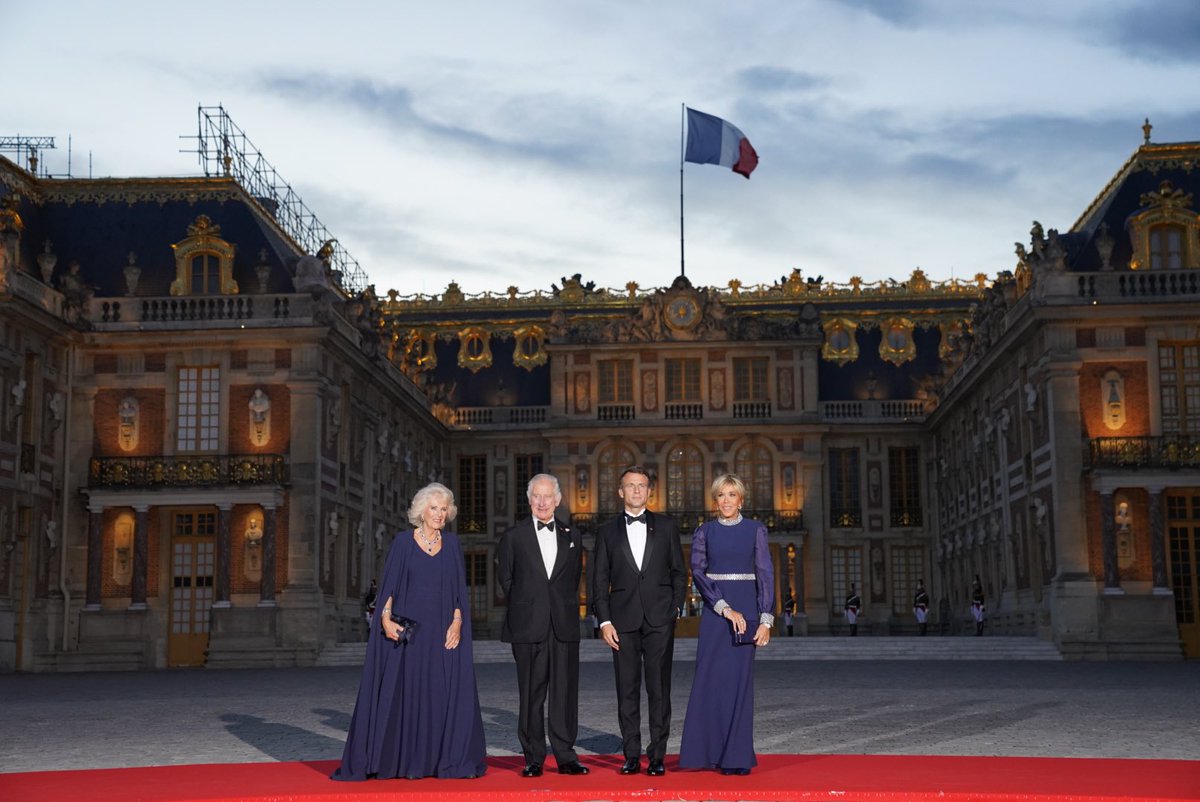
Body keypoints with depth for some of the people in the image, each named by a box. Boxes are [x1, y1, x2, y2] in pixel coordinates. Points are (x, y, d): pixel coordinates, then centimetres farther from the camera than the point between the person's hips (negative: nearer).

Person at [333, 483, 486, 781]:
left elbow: (459, 589, 7)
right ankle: (402, 760, 5)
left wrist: (457, 622, -5)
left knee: (448, 693, 0)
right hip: (407, 630, -2)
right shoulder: (403, 542, 2)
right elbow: (388, 584, -1)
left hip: (443, 630, 2)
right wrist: (386, 618, -15)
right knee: (403, 692, -1)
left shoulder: (452, 544, 8)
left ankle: (448, 759, 9)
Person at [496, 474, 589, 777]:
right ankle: (533, 759, 7)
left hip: (564, 626, 2)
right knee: (531, 695, 1)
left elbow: (574, 578, 15)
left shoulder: (572, 537, 12)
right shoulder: (514, 537, 5)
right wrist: (522, 608, 6)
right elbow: (505, 578, 9)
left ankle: (566, 757, 8)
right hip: (528, 626, -2)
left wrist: (564, 609, 7)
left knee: (565, 693, 2)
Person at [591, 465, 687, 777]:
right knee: (627, 690, 2)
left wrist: (676, 607, 1)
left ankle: (657, 756, 4)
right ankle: (632, 756, 9)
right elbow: (600, 580, 6)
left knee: (659, 689, -1)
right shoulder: (607, 531, 8)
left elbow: (679, 572, 11)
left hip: (660, 619, 0)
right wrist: (605, 621, -2)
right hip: (623, 620, 1)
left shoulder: (666, 526, 8)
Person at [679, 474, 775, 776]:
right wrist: (726, 608, -14)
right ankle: (708, 751, 8)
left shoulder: (755, 530, 4)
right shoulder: (705, 532, 6)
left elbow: (765, 574, 0)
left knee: (740, 679, -1)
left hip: (746, 608, -1)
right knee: (709, 678, -2)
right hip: (714, 610, 1)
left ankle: (737, 756, 4)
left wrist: (766, 619, -9)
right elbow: (698, 572, -4)